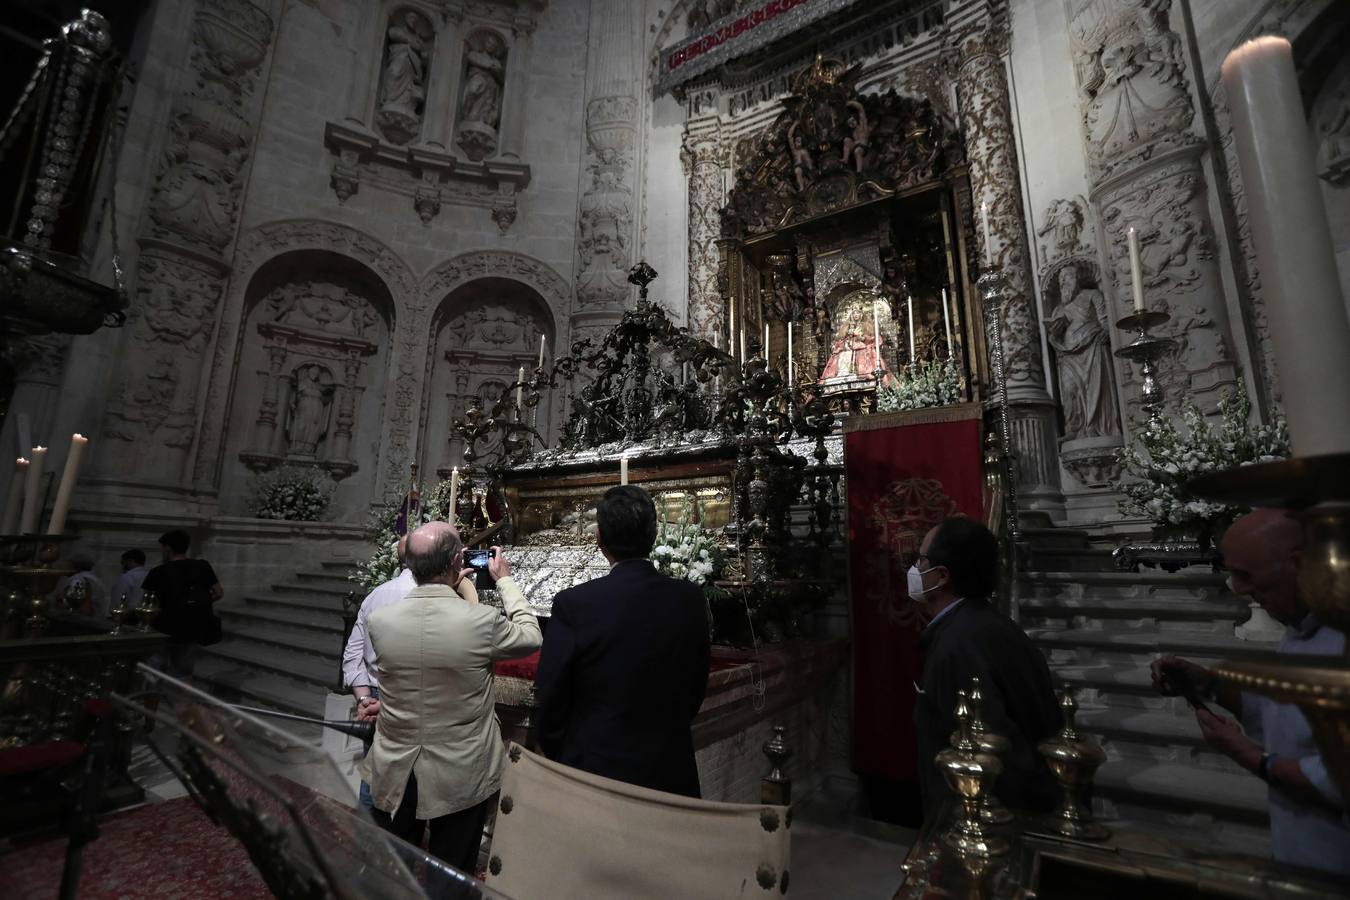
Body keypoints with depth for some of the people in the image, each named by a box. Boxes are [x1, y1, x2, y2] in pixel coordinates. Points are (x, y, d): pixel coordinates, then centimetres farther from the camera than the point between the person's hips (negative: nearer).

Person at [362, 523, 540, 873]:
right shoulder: (483, 621, -24)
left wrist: (448, 585, 12)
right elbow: (531, 637, -3)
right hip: (460, 780, -3)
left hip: (394, 776, 3)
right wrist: (505, 580, 4)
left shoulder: (380, 619, -16)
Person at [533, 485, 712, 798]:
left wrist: (557, 756, 8)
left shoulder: (573, 604, -22)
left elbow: (549, 699, -11)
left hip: (592, 770, -2)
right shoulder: (691, 599, -12)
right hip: (670, 770, 3)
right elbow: (696, 691, 1)